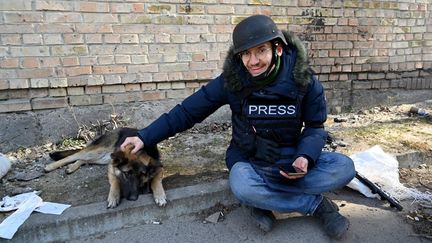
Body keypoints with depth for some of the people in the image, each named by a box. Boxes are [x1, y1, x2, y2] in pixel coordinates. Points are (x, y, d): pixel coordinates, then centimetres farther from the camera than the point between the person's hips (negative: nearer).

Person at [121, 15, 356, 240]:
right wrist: (145, 137, -10)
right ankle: (317, 205, -12)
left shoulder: (304, 82, -14)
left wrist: (305, 157, -23)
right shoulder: (231, 81, -17)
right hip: (249, 160, 0)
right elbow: (188, 111, -9)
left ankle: (264, 200, -15)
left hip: (290, 158, 1)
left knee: (344, 167, -22)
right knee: (241, 187, -35)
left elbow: (315, 127, -2)